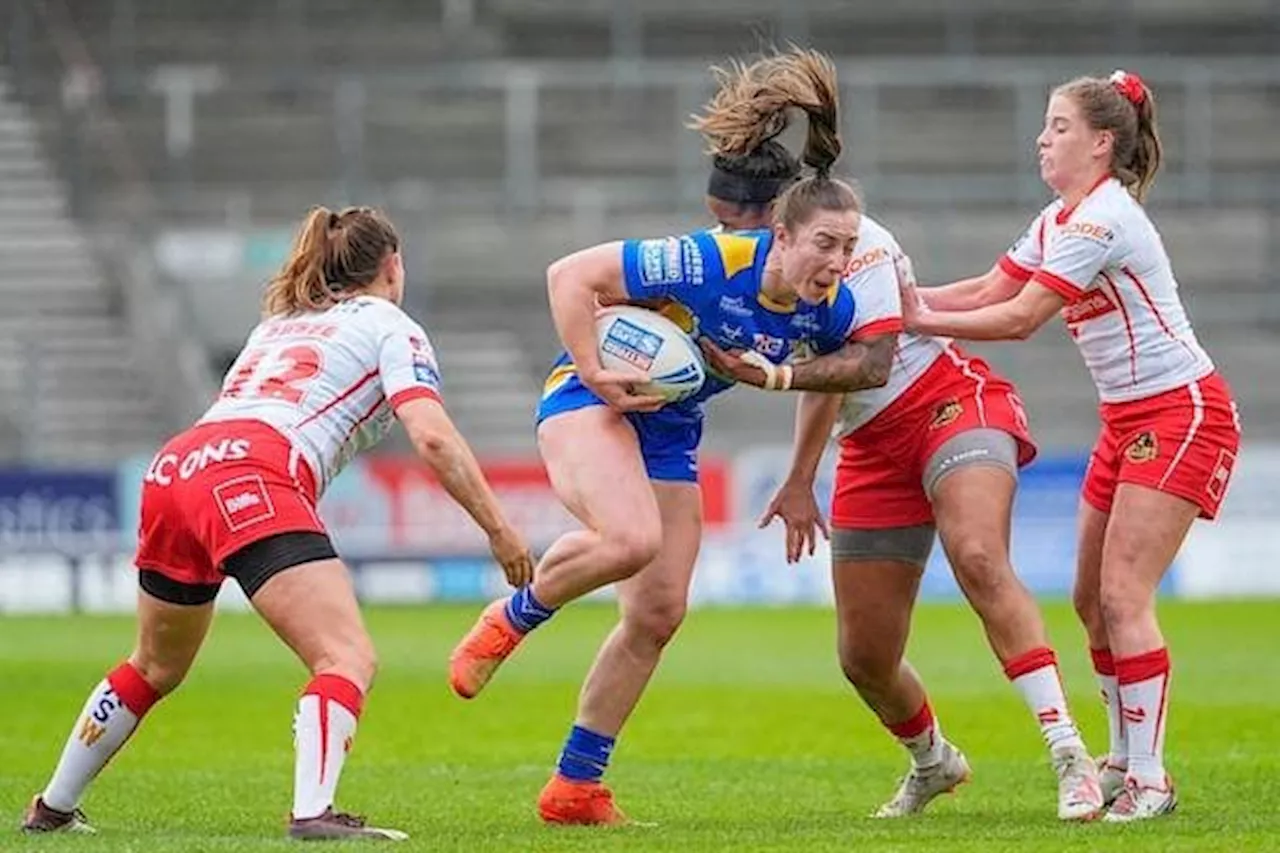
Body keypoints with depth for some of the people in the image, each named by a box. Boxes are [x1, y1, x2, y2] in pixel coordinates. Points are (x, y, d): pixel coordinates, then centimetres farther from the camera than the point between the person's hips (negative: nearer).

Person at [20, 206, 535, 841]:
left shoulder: (280, 321, 33)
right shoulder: (390, 327, 13)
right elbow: (433, 438, -1)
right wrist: (498, 530, 2)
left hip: (172, 469, 8)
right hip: (250, 482, -8)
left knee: (156, 668, 27)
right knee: (348, 658, -13)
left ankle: (53, 808, 36)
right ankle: (313, 813, -34)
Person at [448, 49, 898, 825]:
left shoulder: (829, 308, -12)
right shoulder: (706, 264, -29)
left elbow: (871, 362, 10)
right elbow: (571, 276, -24)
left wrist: (776, 373, -5)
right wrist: (592, 374, -26)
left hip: (671, 434, 7)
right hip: (594, 404, -7)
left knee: (659, 613, 1)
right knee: (632, 539, -35)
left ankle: (576, 786, 13)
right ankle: (512, 620, -5)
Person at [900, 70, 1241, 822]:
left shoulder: (1102, 220, -20)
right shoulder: (1060, 220, 10)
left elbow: (1020, 318, -22)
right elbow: (989, 289, 8)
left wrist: (918, 321, -18)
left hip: (1181, 414, -10)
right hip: (1128, 419, 10)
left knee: (1122, 596, -14)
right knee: (1093, 600, 9)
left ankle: (1150, 780, -11)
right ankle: (1126, 759, 20)